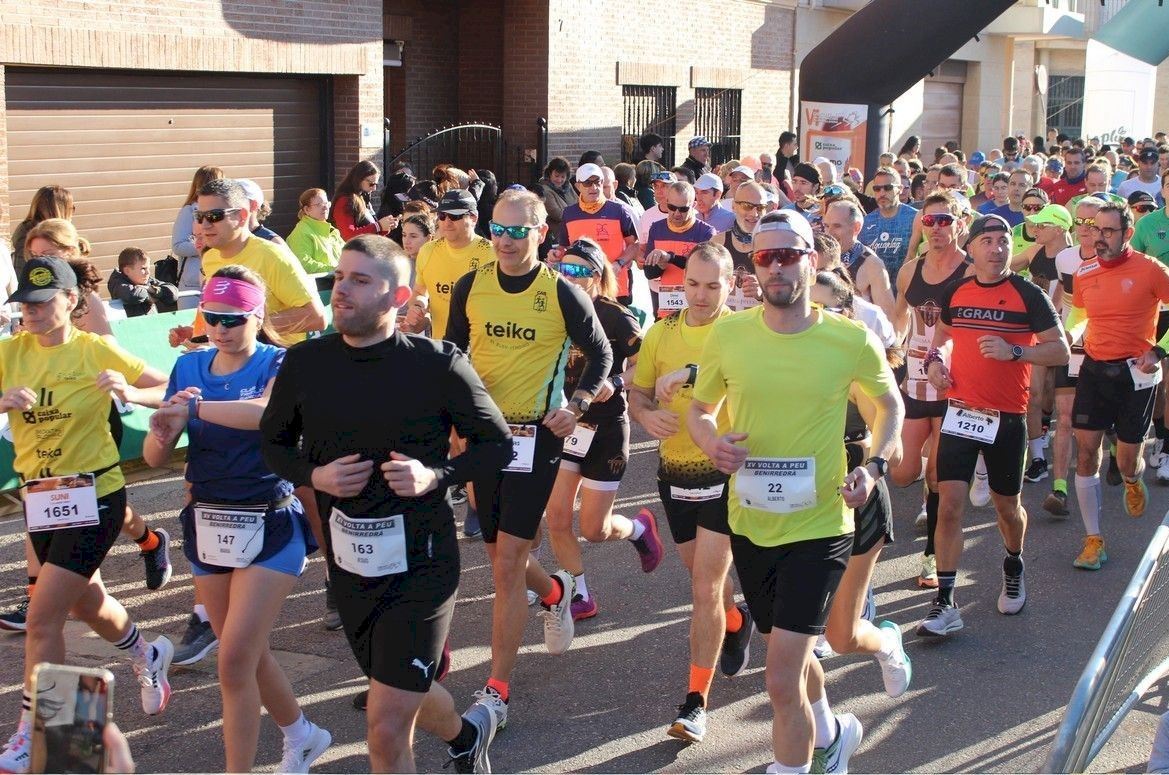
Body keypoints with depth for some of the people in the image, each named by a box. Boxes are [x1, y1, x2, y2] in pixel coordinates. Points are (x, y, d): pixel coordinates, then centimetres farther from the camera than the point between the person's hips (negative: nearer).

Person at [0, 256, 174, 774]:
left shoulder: (96, 350, -11)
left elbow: (170, 390, -9)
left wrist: (128, 389, -27)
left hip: (93, 496, -6)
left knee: (42, 620, -9)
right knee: (86, 603, 23)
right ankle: (148, 659, 53)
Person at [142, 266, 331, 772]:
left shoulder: (278, 363, -9)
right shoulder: (189, 367, 4)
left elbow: (271, 412, -34)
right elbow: (154, 458, 2)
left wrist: (192, 408, -36)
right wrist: (163, 431, -19)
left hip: (270, 526, -6)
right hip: (206, 523, 6)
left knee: (235, 658, -12)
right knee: (248, 652, 18)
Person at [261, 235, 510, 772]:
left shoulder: (437, 364, -13)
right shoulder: (304, 364, -3)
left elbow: (496, 444, -2)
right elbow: (273, 443, 11)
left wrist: (436, 475, -20)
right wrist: (314, 475, -10)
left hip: (421, 560, -5)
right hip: (348, 561, 5)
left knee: (386, 730, -10)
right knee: (407, 693, 25)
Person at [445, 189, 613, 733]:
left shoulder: (561, 293, -7)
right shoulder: (471, 287, 2)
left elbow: (601, 355, 4)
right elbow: (451, 351, 14)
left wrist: (574, 407, -9)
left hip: (535, 435, -4)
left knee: (507, 564, -8)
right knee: (499, 552, 16)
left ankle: (496, 691, -1)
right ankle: (555, 592, 51)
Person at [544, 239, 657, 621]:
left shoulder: (616, 318, -14)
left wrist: (614, 383, -27)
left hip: (605, 429, -4)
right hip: (563, 426, 5)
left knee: (594, 529, 3)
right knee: (556, 519, 0)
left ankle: (639, 528, 37)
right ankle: (580, 597, 18)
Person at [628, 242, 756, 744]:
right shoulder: (662, 333, 3)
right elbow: (637, 392, 11)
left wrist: (691, 372, -43)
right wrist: (646, 415, -12)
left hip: (724, 473, -5)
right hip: (674, 470, 5)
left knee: (706, 587, -9)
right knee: (703, 577, 21)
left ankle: (696, 702, -2)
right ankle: (736, 623, 53)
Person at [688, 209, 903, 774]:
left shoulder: (852, 340, -12)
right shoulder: (728, 334, -6)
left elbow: (890, 404, 7)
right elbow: (699, 410, 8)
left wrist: (875, 465, -9)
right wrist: (711, 442, -15)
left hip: (819, 526, -4)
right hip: (749, 523, 4)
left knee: (782, 679, -13)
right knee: (791, 655, 25)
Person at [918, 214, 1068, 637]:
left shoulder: (1028, 295, -6)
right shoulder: (955, 291, 5)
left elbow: (1060, 351, -7)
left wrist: (1014, 351, -22)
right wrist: (935, 357, 3)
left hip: (1006, 417, -2)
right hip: (960, 411, 2)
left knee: (1007, 506, 13)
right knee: (949, 505, -9)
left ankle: (1013, 569, 44)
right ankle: (944, 603, -7)